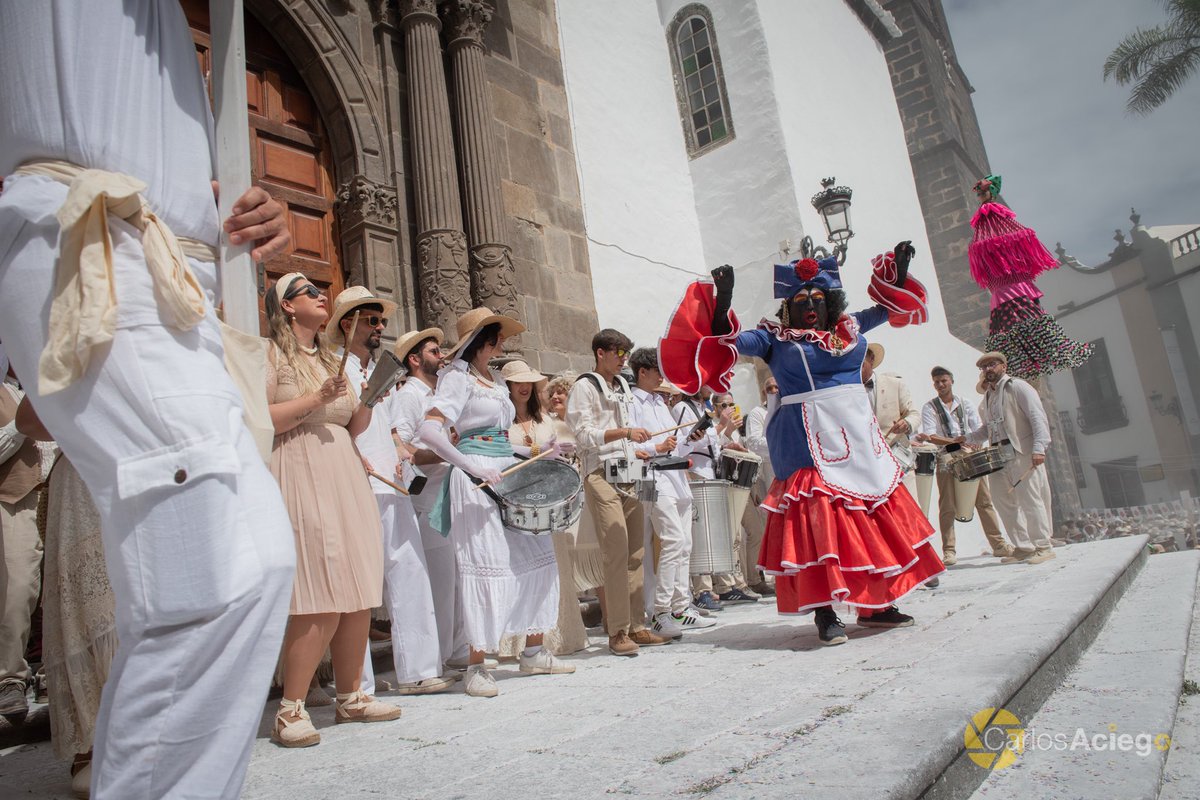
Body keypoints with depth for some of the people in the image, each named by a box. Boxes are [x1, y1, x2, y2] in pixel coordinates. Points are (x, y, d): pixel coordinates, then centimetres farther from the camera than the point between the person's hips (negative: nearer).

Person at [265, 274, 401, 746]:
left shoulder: (331, 360, 21)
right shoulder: (270, 354, 0)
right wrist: (316, 398, -15)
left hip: (345, 477, 7)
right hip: (301, 477, -7)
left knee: (359, 597, 5)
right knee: (322, 604, -12)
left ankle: (350, 697, 18)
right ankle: (290, 710, 1)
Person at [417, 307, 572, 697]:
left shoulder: (497, 382, 19)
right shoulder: (458, 379, -5)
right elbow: (429, 431, -18)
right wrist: (471, 467, -24)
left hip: (508, 474, 8)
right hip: (477, 478, -8)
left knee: (535, 555, 9)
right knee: (486, 563, -9)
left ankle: (533, 652, 21)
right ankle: (476, 667, 3)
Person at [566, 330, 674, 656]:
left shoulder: (623, 386, 21)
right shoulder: (584, 387, -2)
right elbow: (584, 435, -11)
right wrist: (624, 432, -20)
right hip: (601, 476, -7)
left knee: (635, 553, 6)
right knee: (617, 553, -11)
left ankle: (637, 627, 12)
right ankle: (617, 632, -5)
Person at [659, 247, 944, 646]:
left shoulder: (848, 328, 15)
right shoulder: (775, 339, 2)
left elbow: (888, 306, 29)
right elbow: (729, 340, -9)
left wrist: (899, 267, 20)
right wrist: (724, 298, -20)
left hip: (859, 436, 6)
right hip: (809, 441, -6)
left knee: (877, 515, 8)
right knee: (818, 519, -12)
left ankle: (875, 604, 21)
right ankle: (825, 613, -5)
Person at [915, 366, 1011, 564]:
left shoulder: (965, 405, 15)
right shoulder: (929, 408, 7)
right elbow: (931, 435, -7)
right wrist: (958, 441, -21)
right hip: (946, 461, -2)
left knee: (984, 501, 2)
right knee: (947, 507, -4)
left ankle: (998, 544, 9)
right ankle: (949, 551, 0)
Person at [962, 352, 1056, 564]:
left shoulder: (1017, 387, -3)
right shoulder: (988, 396, 19)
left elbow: (1038, 417, -12)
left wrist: (1039, 447, -22)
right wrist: (967, 438, 10)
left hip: (1023, 453, -8)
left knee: (1029, 498, -6)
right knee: (1003, 500, 6)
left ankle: (1043, 547, 4)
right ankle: (1023, 547, 14)